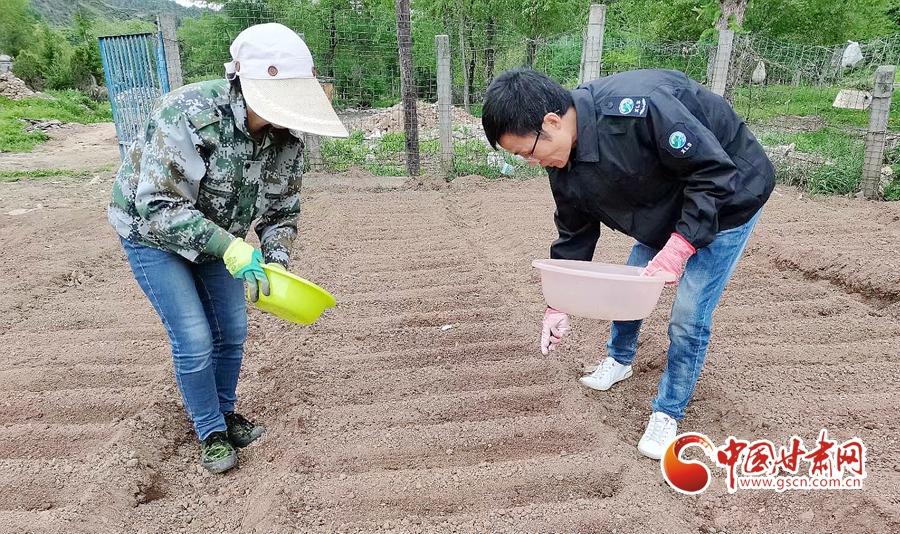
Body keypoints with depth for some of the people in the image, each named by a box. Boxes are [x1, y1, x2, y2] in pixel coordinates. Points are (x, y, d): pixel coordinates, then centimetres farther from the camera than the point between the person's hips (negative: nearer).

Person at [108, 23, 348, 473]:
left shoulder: (286, 136, -16)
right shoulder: (188, 116, -34)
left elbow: (282, 208, -5)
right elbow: (158, 208, -33)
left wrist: (277, 259, -21)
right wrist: (229, 247, -41)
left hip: (217, 235, 5)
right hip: (150, 230, -5)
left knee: (232, 331, 8)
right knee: (194, 340, -8)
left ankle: (225, 413, 33)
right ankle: (211, 434, 16)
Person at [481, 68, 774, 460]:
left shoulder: (636, 108, -39)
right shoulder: (564, 163, -13)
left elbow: (715, 170, -31)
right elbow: (574, 233, -1)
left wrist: (678, 248, -36)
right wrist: (558, 306, 1)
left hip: (728, 197, -7)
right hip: (668, 206, 7)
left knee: (689, 315, -8)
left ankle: (668, 413, 12)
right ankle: (619, 360, 40)